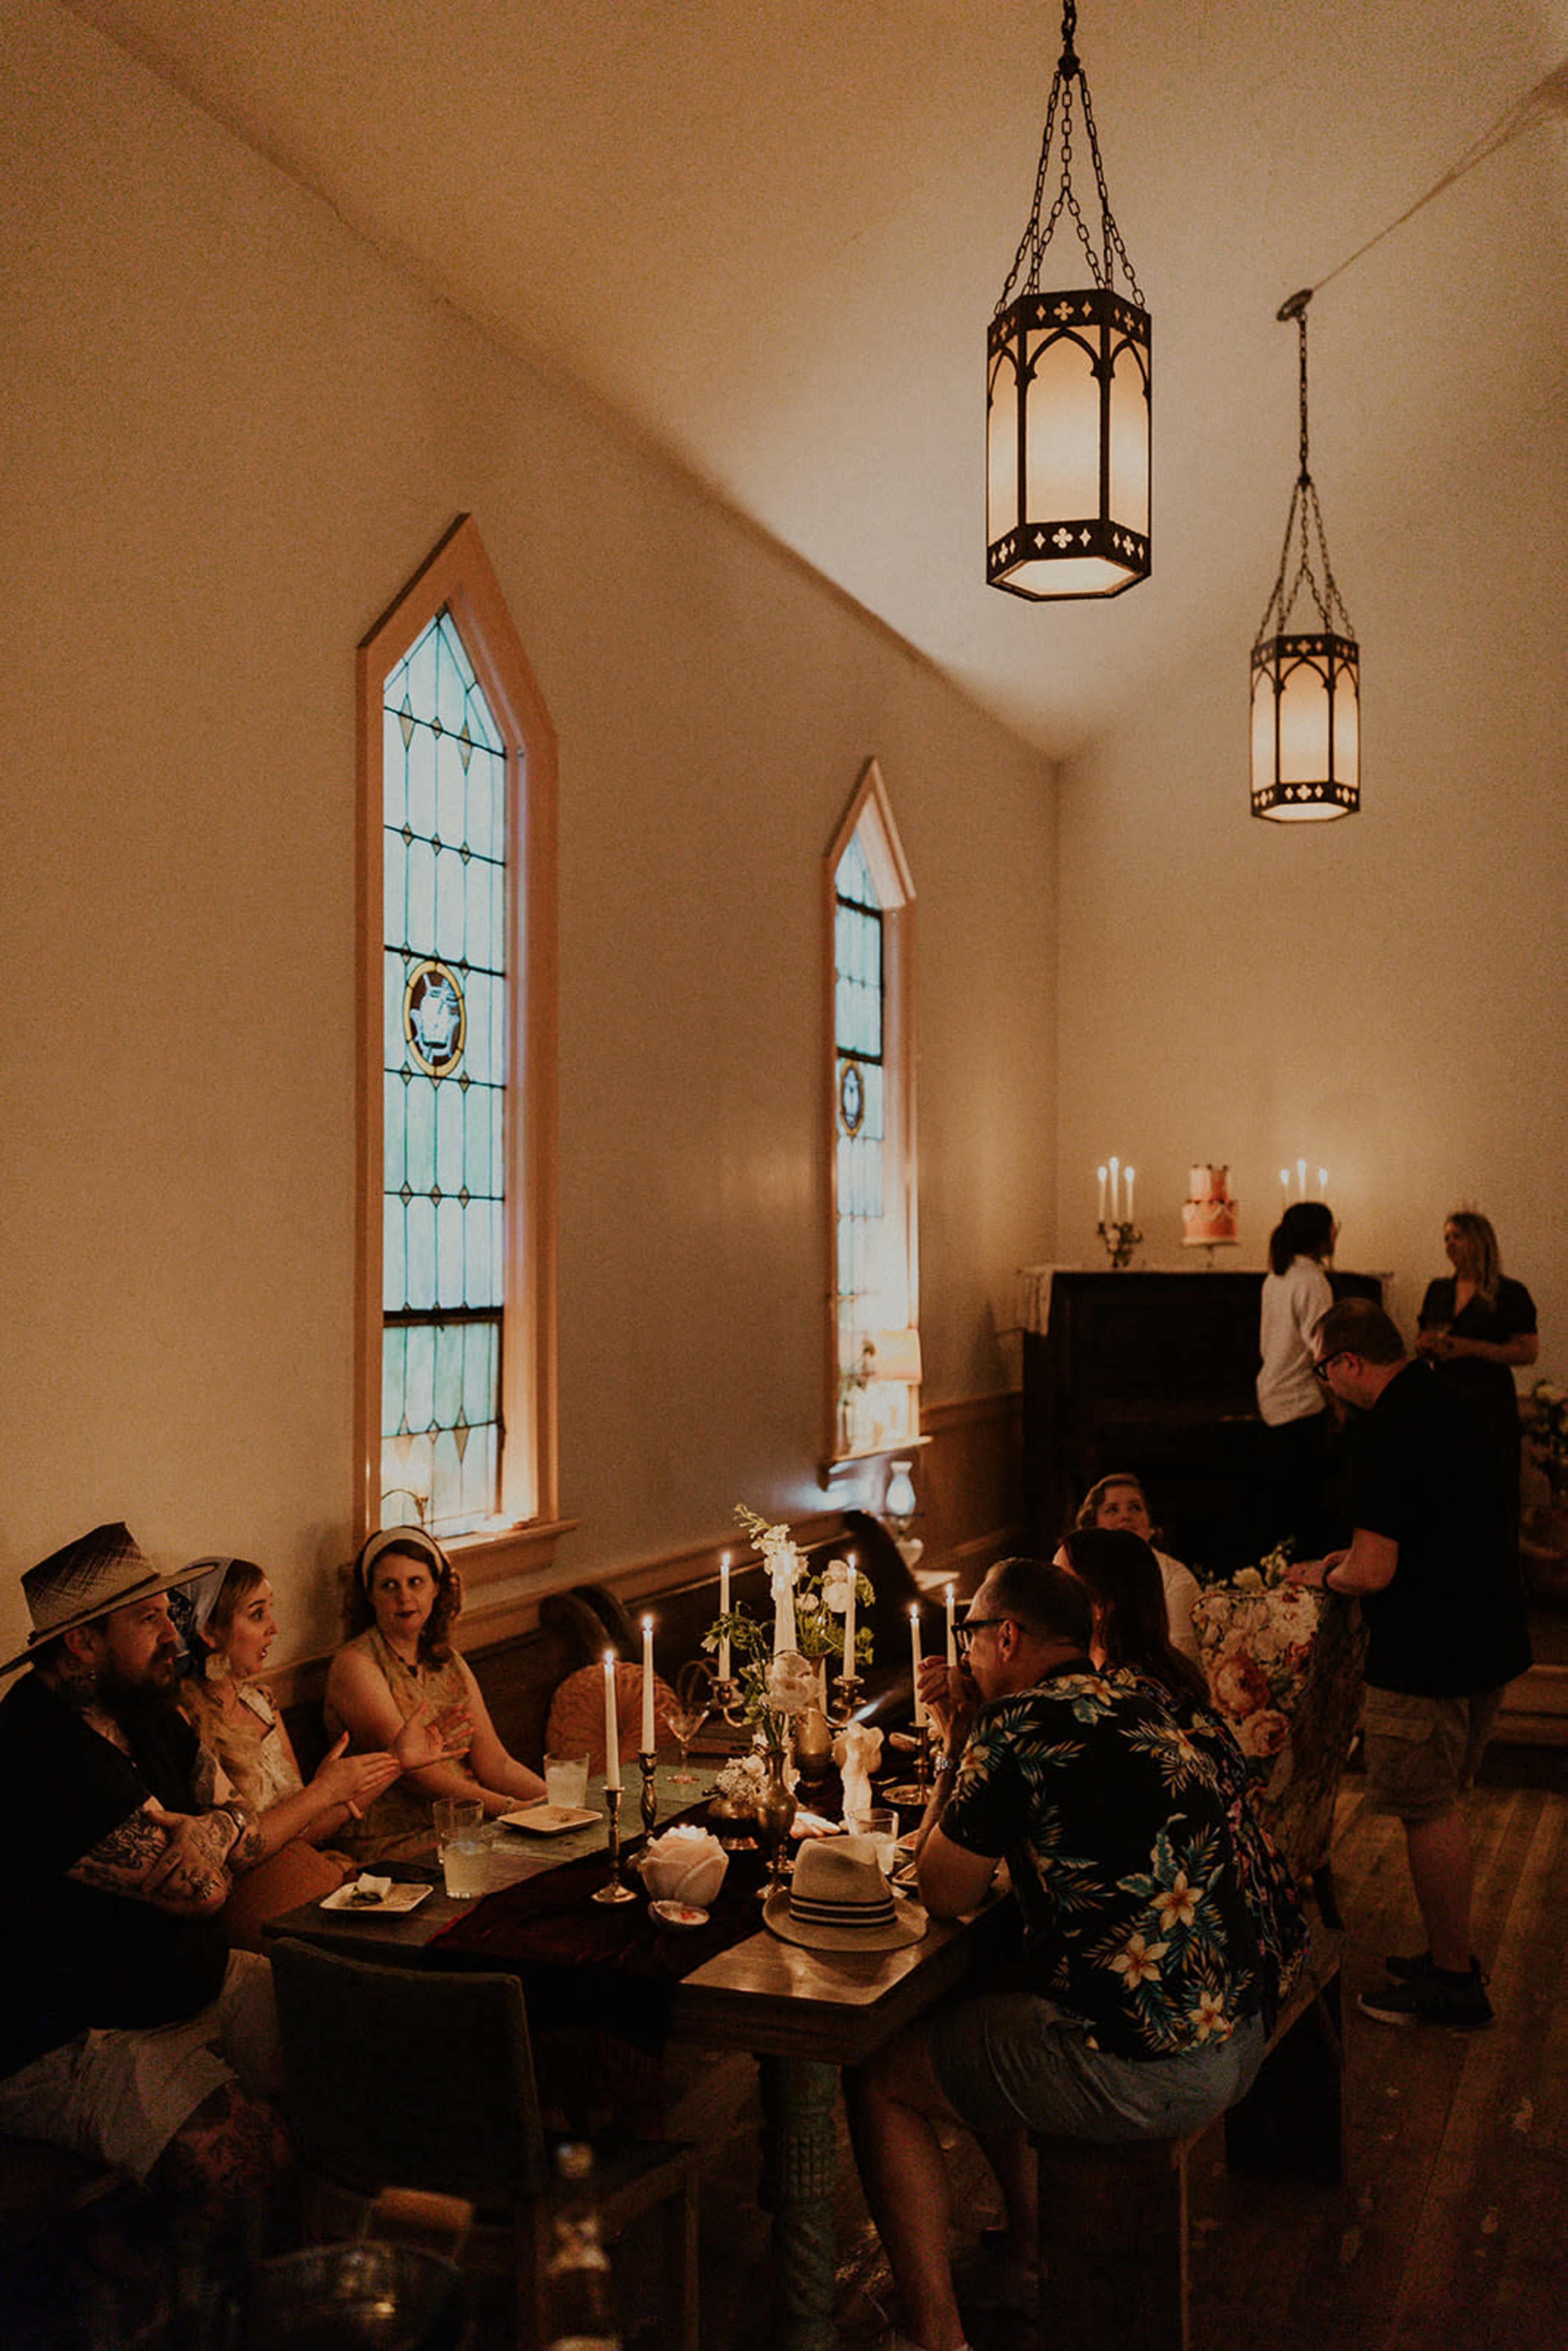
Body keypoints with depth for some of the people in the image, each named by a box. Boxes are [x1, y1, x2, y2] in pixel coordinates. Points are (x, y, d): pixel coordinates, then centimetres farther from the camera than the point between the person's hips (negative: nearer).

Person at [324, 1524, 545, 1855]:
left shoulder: (449, 1662, 14)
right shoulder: (355, 1664, -8)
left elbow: (494, 1764, 9)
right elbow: (412, 1770, -17)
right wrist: (508, 1808, -24)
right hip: (393, 1844, -6)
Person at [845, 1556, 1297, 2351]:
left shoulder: (1017, 1726, -15)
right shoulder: (1138, 1702, 10)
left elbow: (944, 1893, -4)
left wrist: (957, 1743, 4)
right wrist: (966, 1734, 17)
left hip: (1145, 2071, -9)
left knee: (880, 2080, 8)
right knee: (975, 2016, 30)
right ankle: (1031, 2257, 40)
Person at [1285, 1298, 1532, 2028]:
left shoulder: (1389, 1435, -22)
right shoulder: (1446, 1405, 8)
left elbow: (1373, 1573, -24)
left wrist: (1323, 1577, -3)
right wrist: (1354, 1558, 20)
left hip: (1430, 1654, -10)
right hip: (1487, 1637, 10)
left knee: (1429, 1813, 4)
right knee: (1443, 1805, 20)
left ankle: (1452, 1982, 15)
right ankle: (1451, 1959, 31)